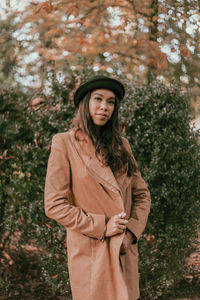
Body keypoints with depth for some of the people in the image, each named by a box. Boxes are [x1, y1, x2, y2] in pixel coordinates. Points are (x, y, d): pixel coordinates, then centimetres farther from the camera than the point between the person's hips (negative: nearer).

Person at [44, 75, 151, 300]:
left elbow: (141, 193, 13)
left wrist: (133, 229, -4)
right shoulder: (65, 143, -4)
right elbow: (54, 205, -9)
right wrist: (101, 226, -14)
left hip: (124, 252, 5)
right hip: (90, 253, -4)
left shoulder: (121, 144, 11)